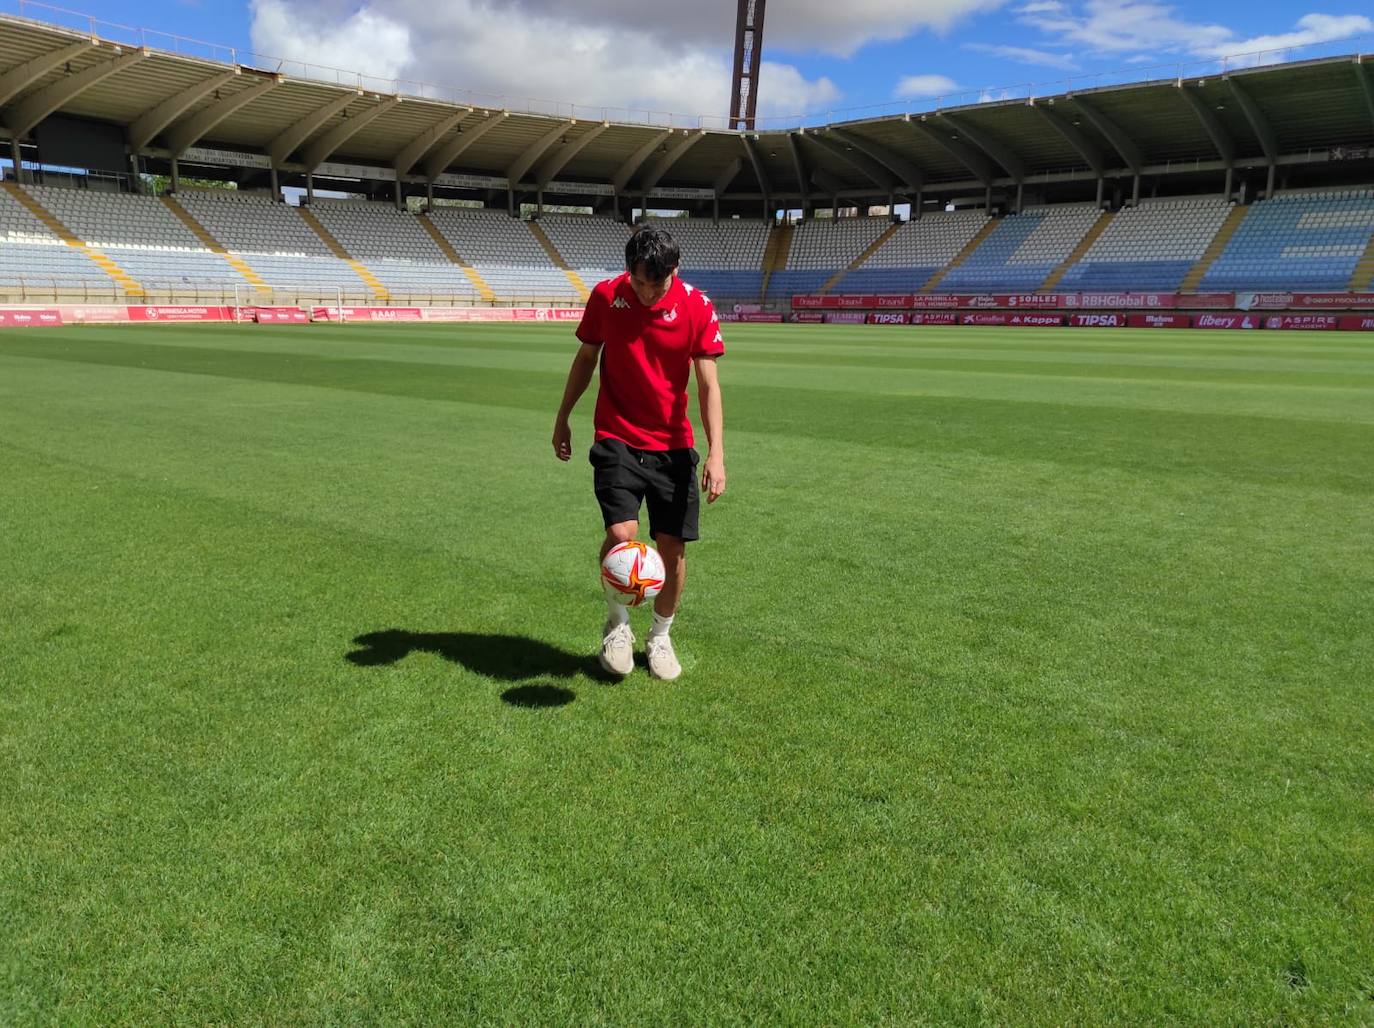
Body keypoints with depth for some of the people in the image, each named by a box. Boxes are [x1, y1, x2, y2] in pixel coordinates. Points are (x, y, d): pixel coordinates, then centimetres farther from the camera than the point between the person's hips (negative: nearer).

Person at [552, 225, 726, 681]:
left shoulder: (697, 306, -9)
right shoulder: (605, 297, -5)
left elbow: (708, 384, -9)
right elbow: (585, 359, 9)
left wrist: (716, 454, -18)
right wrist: (562, 419, 15)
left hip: (673, 446, 1)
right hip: (616, 439, 0)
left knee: (673, 549, 1)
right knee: (621, 534, -18)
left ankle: (660, 637, 26)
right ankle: (617, 624, 10)